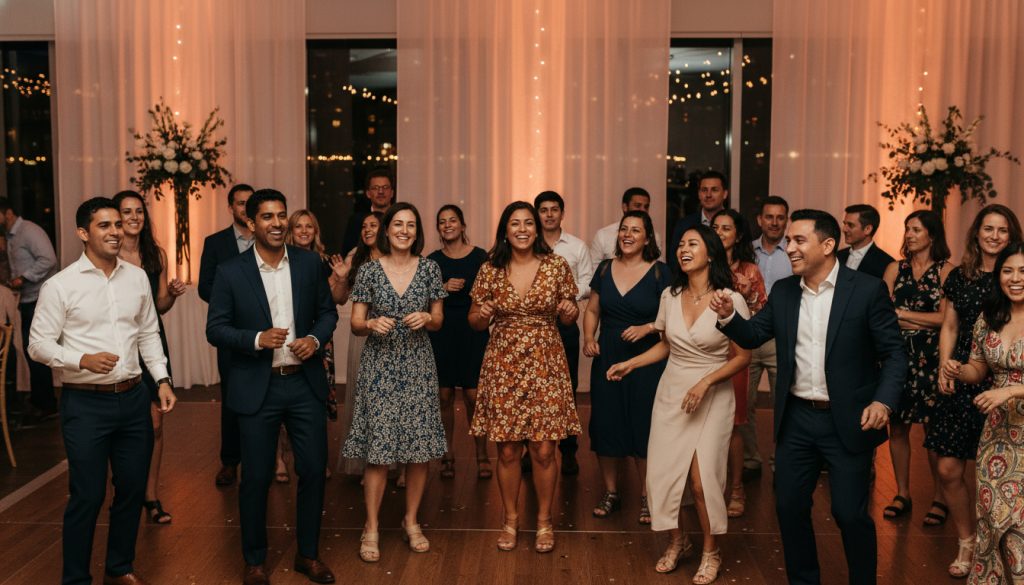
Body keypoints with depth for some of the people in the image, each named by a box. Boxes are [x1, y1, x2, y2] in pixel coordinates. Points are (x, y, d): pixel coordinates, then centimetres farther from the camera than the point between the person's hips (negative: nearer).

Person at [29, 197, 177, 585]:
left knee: (133, 489, 13)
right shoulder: (60, 286, -8)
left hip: (133, 398, 5)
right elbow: (38, 344, -6)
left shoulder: (137, 278, 6)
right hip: (85, 403, -4)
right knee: (88, 496, 2)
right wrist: (82, 360, -21)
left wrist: (162, 379, 5)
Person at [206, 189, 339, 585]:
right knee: (256, 478, 7)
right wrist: (257, 339, -19)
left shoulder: (309, 263, 2)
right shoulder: (230, 272, -5)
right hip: (257, 389, -2)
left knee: (314, 471, 8)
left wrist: (316, 338, -10)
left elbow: (327, 311, 9)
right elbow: (215, 329, -4)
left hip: (305, 384, 2)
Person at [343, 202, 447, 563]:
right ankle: (372, 527, 11)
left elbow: (438, 321, 8)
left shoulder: (430, 269, 3)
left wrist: (426, 319, -14)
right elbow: (355, 325, 1)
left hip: (418, 367, 2)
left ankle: (411, 521, 22)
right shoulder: (369, 271, 0)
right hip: (380, 368, -1)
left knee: (420, 447, 4)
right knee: (378, 449, -2)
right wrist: (372, 324, -20)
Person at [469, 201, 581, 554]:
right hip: (503, 366, 1)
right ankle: (510, 519, 26)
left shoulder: (557, 265, 0)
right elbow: (474, 322, 9)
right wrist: (482, 315, -14)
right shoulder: (490, 270, 1)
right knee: (507, 450, 6)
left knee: (544, 450, 1)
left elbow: (569, 318, 9)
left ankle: (544, 520, 21)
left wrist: (570, 312, -14)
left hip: (545, 365, -1)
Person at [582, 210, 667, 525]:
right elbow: (592, 310, 14)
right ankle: (610, 492, 23)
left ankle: (647, 497, 17)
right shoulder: (605, 269, 8)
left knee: (643, 428, 1)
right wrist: (588, 339, -2)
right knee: (605, 425, 6)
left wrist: (647, 327, -21)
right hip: (607, 359, 4)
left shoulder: (659, 272, -4)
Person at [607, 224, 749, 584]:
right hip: (671, 393, 4)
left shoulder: (730, 300, -12)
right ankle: (678, 542, 29)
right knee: (663, 472, 3)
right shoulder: (670, 296, 2)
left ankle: (711, 552, 18)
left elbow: (743, 357, -7)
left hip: (713, 397, -4)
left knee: (702, 480, -7)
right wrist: (631, 364, 7)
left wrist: (705, 382, -17)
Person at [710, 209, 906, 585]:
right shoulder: (782, 291, 4)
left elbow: (894, 354, -8)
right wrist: (728, 316, -13)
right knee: (789, 507, 12)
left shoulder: (867, 290, -10)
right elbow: (753, 336, 7)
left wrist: (884, 401, -23)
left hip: (848, 422, -4)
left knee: (850, 513, 3)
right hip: (796, 418, 5)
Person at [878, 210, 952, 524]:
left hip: (930, 357, -3)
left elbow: (945, 317, -7)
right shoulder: (895, 269, 9)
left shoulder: (946, 271, -1)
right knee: (897, 427, 5)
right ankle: (902, 495, 17)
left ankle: (939, 497, 15)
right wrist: (923, 323, -10)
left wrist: (902, 314, -4)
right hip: (898, 354, 3)